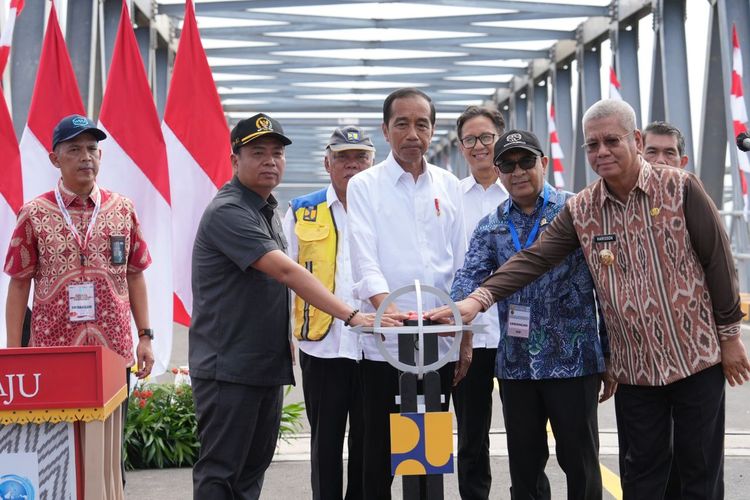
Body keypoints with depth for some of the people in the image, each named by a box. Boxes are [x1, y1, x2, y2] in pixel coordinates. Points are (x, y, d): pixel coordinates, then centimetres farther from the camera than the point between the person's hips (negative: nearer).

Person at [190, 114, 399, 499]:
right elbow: (287, 272, -27)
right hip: (228, 367, -9)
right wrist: (351, 316, -32)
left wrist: (286, 341, 16)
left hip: (267, 364, 9)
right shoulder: (227, 212, -17)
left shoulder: (268, 210, 14)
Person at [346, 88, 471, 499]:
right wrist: (387, 307, -30)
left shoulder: (449, 186, 11)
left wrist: (466, 337, 9)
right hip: (385, 344, -3)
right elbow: (364, 260, -12)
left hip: (440, 341, 3)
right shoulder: (364, 186, 0)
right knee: (380, 453, 4)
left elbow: (461, 263, 12)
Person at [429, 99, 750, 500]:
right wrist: (478, 298, -23)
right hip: (635, 367, 2)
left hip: (697, 358, -2)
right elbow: (533, 260, -8)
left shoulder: (680, 188, -8)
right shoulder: (580, 211, 0)